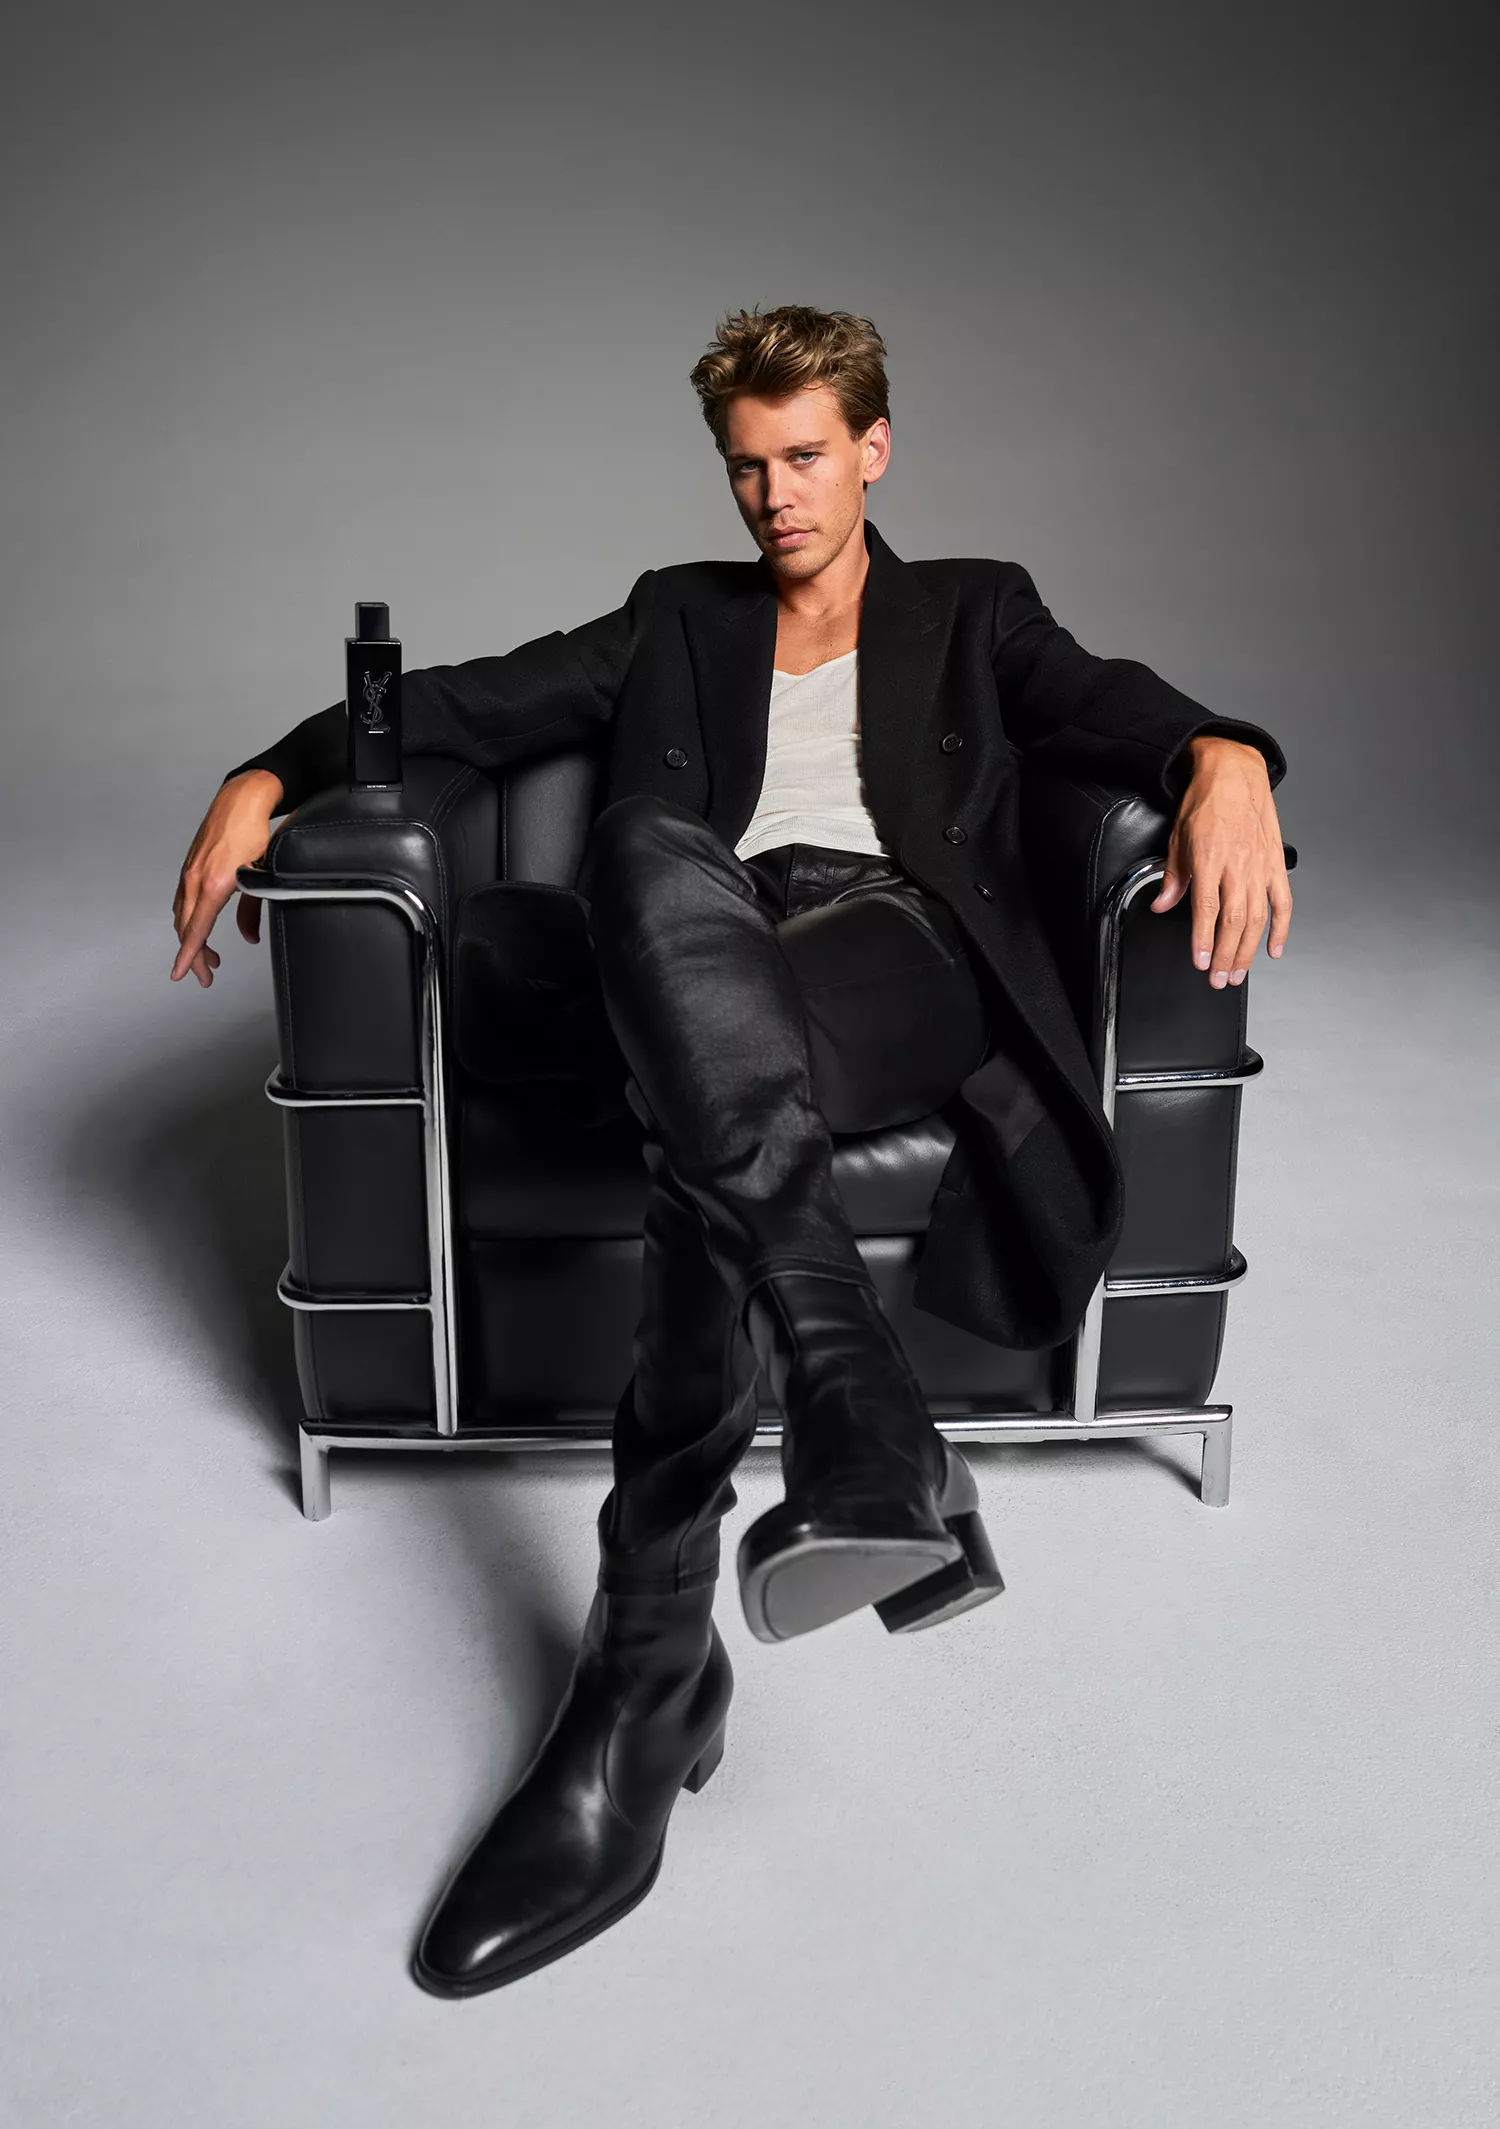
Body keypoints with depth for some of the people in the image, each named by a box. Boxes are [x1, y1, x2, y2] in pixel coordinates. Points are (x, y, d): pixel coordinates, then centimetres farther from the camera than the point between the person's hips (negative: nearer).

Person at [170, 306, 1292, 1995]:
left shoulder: (974, 613, 28)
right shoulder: (679, 620, 33)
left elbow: (1111, 710, 8)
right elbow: (476, 702, 22)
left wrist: (1225, 754, -17)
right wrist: (269, 776, 6)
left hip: (908, 954, -1)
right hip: (707, 999, 2)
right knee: (650, 852, -39)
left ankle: (649, 1685, -40)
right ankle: (871, 1433, -50)